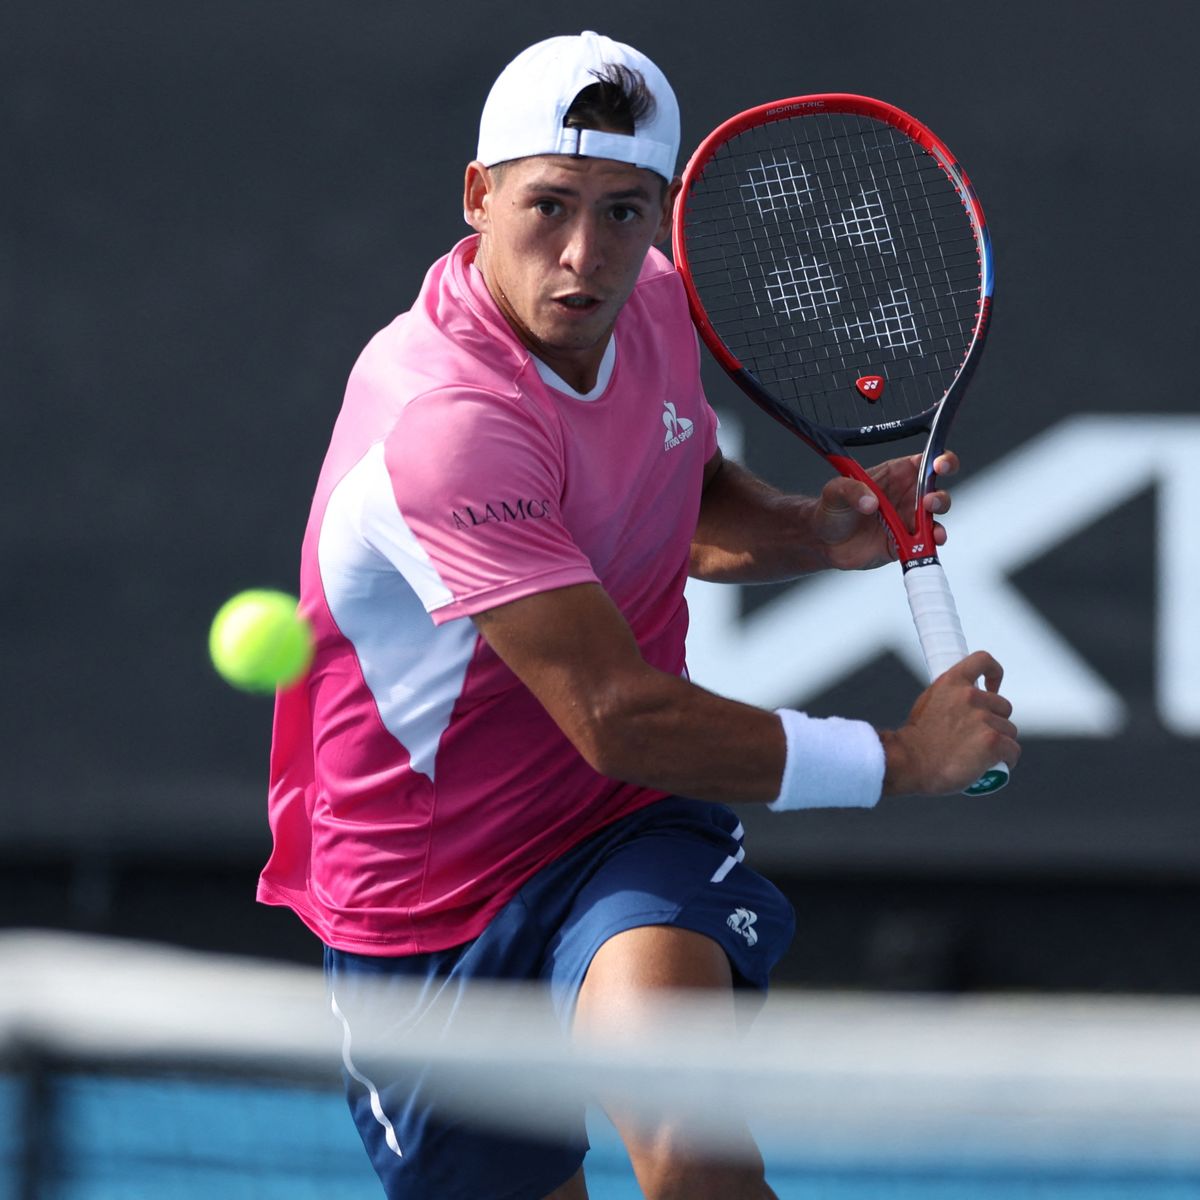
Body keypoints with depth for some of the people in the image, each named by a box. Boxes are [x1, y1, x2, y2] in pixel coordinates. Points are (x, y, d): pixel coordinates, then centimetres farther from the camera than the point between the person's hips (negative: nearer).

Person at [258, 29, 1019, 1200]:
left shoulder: (653, 310, -3)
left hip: (629, 839, 3)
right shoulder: (444, 421, -29)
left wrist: (813, 532, -1)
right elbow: (616, 719, -31)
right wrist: (900, 757, -22)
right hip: (424, 913, -3)